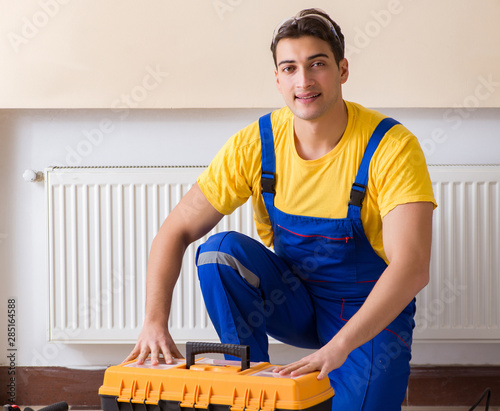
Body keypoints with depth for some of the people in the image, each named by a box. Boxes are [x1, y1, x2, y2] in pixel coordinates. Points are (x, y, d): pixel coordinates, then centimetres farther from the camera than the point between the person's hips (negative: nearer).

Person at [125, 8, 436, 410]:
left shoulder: (391, 147, -22)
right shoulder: (255, 145, -12)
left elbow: (412, 267, -33)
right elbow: (176, 231, -10)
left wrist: (339, 346, -45)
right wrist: (155, 320, -26)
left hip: (373, 315, -3)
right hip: (296, 302, 3)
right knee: (220, 252, -23)